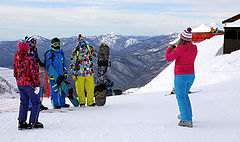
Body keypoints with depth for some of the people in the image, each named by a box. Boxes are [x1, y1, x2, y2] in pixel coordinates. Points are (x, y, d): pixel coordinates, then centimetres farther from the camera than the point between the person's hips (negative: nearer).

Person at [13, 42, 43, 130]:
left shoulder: (16, 60, 6)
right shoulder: (29, 59, -15)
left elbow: (15, 73, 13)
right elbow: (34, 73, -17)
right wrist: (37, 85, -14)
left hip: (20, 84, 6)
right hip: (29, 84, -6)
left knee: (23, 103, 14)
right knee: (36, 102, 5)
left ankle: (21, 122, 8)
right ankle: (33, 122, 3)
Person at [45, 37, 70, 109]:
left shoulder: (61, 52, 13)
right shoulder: (49, 54, -7)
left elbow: (64, 63, 19)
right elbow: (48, 66, -8)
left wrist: (65, 72, 14)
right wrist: (50, 75, -13)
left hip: (61, 74, 6)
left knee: (62, 89, 10)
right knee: (54, 90, -4)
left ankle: (62, 103, 21)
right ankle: (55, 105, 3)